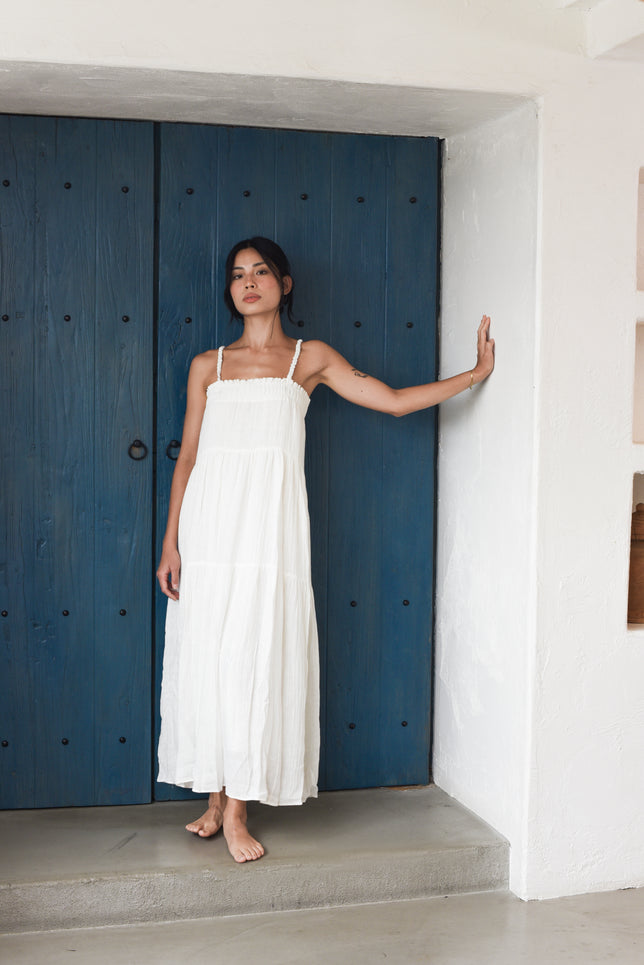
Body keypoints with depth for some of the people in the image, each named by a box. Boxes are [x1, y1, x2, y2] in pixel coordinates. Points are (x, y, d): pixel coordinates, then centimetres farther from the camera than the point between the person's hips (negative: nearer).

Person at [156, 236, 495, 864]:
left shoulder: (311, 358, 11)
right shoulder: (208, 366, 13)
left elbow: (395, 400, 10)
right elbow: (187, 459, 11)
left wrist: (477, 373, 11)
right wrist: (170, 543, 5)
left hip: (269, 524, -2)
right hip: (207, 522, 2)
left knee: (256, 658, -4)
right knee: (205, 658, 2)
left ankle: (238, 810, 7)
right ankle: (216, 797, 17)